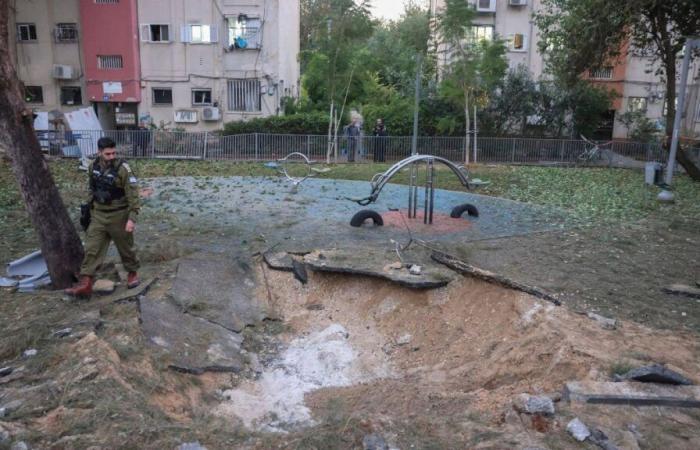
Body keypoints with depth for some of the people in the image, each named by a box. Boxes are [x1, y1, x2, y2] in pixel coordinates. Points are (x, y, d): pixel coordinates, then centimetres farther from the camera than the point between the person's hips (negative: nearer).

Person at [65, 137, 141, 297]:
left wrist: (132, 218, -25)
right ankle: (85, 283, 2)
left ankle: (133, 273, 34)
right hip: (98, 215, 5)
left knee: (125, 247, 11)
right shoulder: (93, 167, 0)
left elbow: (133, 194, -19)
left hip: (118, 216, -5)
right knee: (91, 248, 0)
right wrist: (90, 207, 20)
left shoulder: (123, 169, -18)